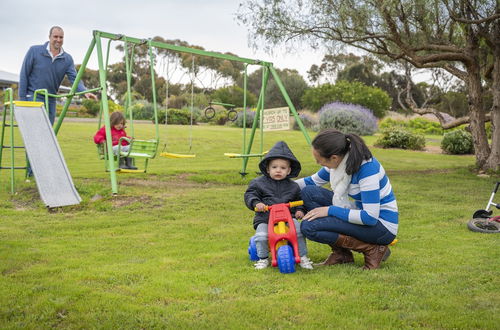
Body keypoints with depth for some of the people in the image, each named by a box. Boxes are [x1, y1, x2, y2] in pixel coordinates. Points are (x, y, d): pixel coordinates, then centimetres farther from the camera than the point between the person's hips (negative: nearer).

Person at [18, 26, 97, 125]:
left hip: (51, 100, 5)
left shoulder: (67, 59, 1)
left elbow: (74, 78, -8)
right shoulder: (34, 51, -8)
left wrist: (85, 92, -29)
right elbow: (24, 75, -4)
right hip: (33, 97, -5)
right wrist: (22, 98, -7)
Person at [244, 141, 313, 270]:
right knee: (261, 236, -26)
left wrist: (299, 210, 0)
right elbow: (250, 194, 1)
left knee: (298, 231, -21)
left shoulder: (293, 186, 9)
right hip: (264, 218, -1)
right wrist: (256, 203, -18)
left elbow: (299, 200, 20)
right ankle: (263, 258, -2)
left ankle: (303, 257, -3)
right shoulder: (259, 183, 3)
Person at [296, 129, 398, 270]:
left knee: (309, 227, -21)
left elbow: (370, 217, -29)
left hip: (382, 227, -8)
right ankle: (341, 253, 2)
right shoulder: (339, 160, -4)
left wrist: (330, 210, -23)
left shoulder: (367, 168, -28)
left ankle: (372, 250, -7)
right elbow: (313, 181, 13)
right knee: (308, 192, -3)